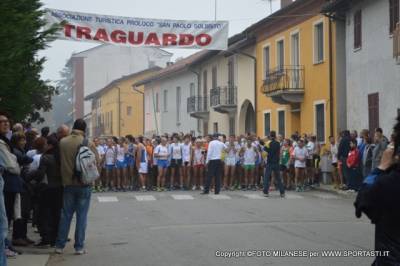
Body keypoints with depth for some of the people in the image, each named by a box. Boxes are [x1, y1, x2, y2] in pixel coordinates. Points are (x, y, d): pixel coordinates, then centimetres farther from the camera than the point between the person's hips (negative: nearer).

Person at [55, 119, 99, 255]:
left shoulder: (63, 142, -4)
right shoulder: (87, 143, -12)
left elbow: (60, 160, 4)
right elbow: (97, 160, -6)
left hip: (68, 183, 3)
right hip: (84, 184, -3)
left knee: (65, 215, 12)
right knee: (82, 216, 4)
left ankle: (59, 245, 15)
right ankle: (79, 247, 6)